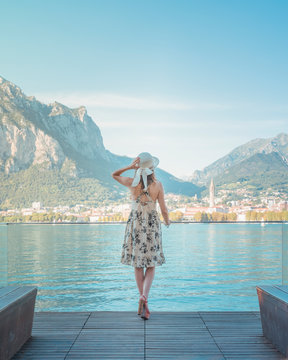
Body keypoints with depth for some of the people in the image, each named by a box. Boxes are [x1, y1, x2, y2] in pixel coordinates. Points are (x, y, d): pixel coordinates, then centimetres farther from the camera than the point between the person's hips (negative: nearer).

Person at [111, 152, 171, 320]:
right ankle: (144, 296, -15)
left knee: (138, 265, 11)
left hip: (135, 224, 1)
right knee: (151, 266, 7)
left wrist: (129, 167, -2)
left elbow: (114, 175, 14)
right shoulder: (158, 185, -6)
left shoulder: (132, 183, -5)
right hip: (152, 225, -1)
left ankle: (144, 303, 16)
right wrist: (167, 221, 19)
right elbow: (164, 209, -2)